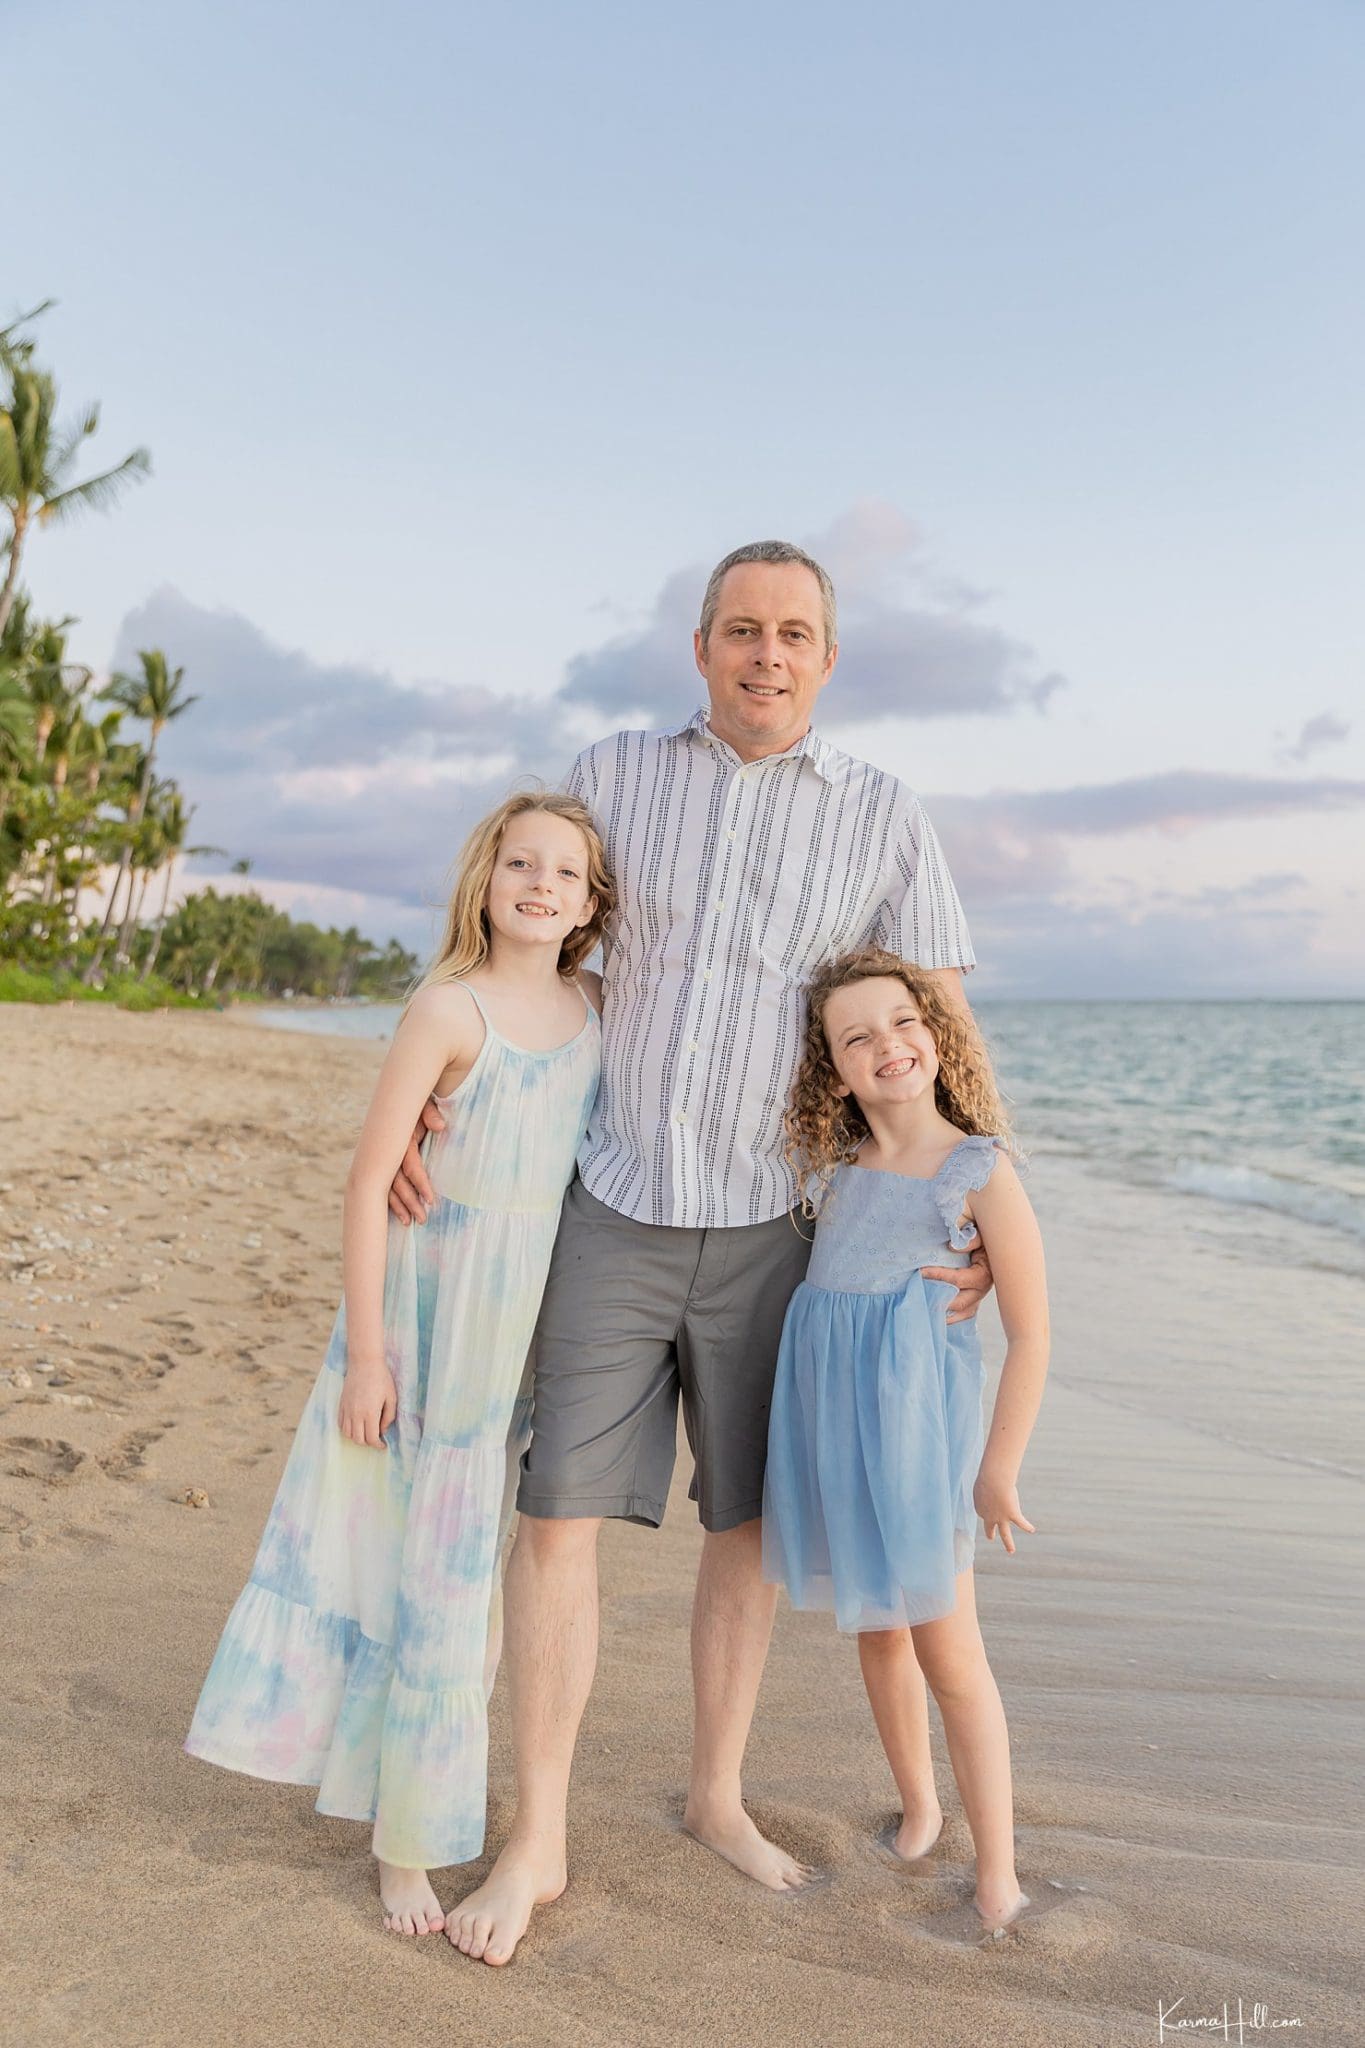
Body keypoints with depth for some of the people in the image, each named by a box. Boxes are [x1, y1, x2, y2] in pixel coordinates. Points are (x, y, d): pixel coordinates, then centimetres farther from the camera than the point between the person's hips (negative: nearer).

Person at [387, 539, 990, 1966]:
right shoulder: (611, 776, 2)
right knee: (562, 1512, -1)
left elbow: (939, 1031, 3)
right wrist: (421, 1093, -7)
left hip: (767, 1225, 1)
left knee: (747, 1523, 11)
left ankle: (716, 1797, 33)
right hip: (610, 1207, 0)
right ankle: (536, 1842, 16)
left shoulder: (882, 817, 0)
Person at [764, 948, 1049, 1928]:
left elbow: (1031, 1334, -6)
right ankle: (918, 1807, 40)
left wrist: (999, 1468, -4)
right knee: (876, 1629, 18)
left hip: (917, 1417, -5)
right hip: (830, 1415, 5)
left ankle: (998, 1879, 19)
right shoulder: (832, 1167, 6)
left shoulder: (981, 1170, -8)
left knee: (949, 1653, 2)